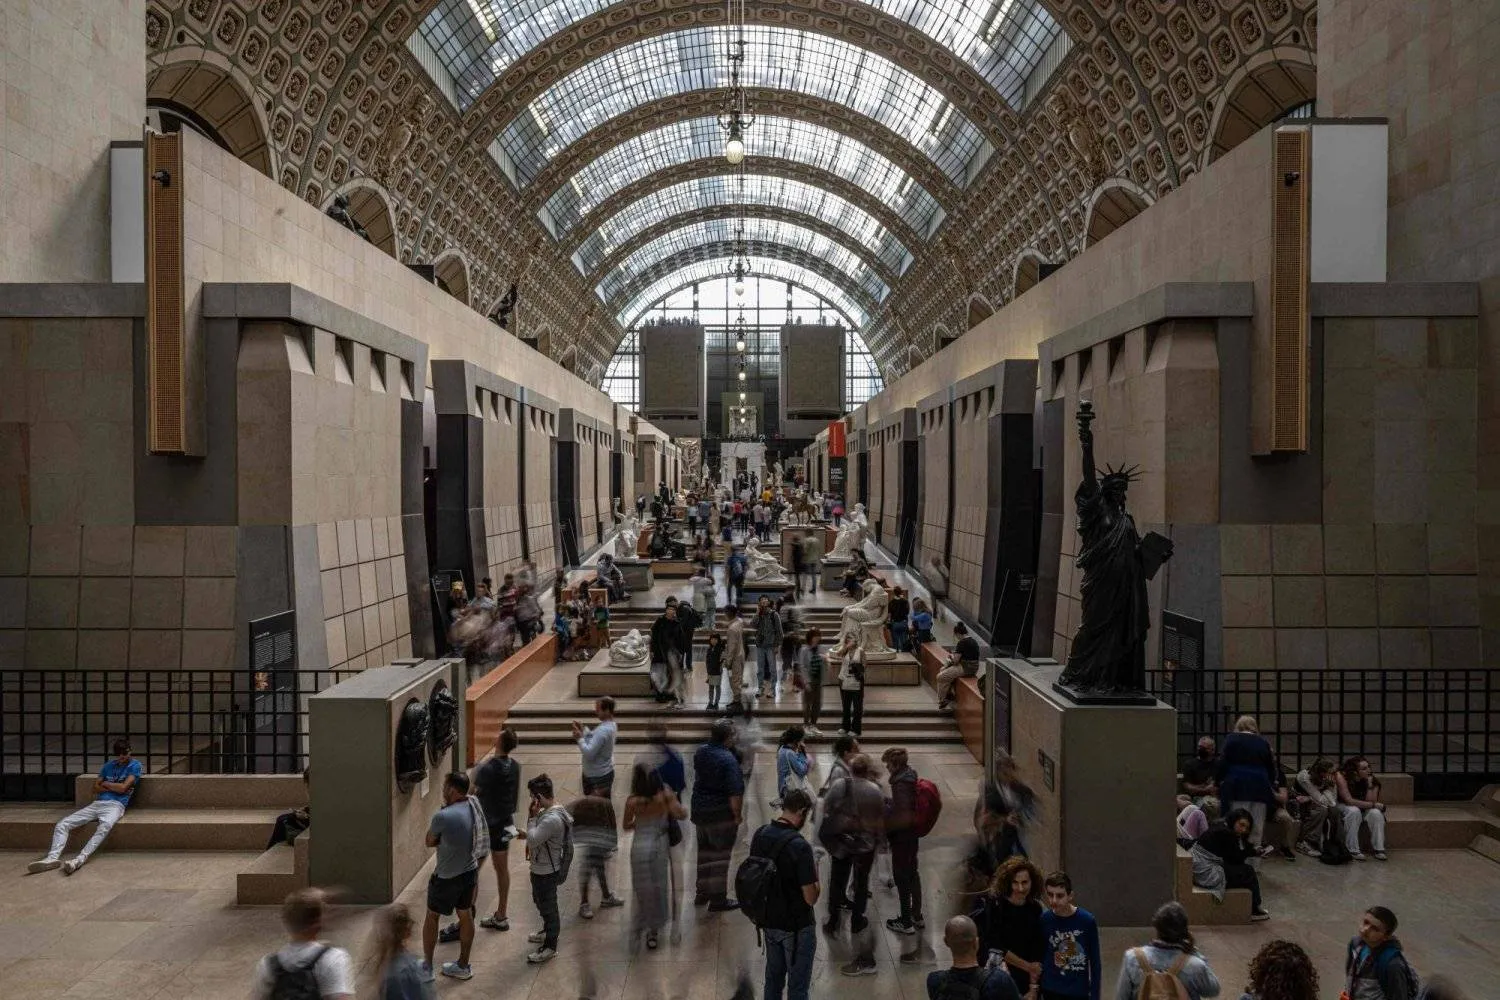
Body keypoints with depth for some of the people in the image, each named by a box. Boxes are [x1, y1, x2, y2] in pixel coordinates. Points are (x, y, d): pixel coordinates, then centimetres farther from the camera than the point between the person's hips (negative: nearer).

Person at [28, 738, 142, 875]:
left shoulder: (135, 765, 5)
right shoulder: (109, 764, 22)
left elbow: (123, 787, -6)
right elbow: (96, 787, 17)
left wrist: (105, 784, 10)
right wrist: (115, 788, 0)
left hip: (115, 805, -7)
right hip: (97, 803, 7)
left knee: (105, 826, -40)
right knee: (62, 824, -13)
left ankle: (79, 861, -50)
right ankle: (52, 858, -30)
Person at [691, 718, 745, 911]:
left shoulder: (701, 752, -1)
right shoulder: (728, 760, -23)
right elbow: (735, 793, -23)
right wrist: (737, 816, -13)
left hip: (699, 810, 7)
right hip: (721, 815, -7)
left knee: (704, 852, 21)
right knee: (720, 856, 4)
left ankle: (702, 892, 33)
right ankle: (718, 899, 12)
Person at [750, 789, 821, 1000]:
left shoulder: (760, 835, -6)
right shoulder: (799, 846, -27)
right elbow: (811, 898, -22)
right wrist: (815, 874, -6)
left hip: (769, 921, 6)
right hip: (797, 927, -6)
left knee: (773, 977, 22)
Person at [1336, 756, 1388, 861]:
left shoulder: (1372, 779, -13)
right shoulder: (1342, 777, -24)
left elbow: (1370, 801, -19)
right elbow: (1349, 800, -27)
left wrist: (1370, 784, -29)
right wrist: (1373, 804, -25)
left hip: (1365, 809, 4)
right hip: (1345, 807, -4)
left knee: (1376, 813, -27)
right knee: (1354, 811, -35)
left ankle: (1379, 849, -18)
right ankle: (1353, 850, -29)